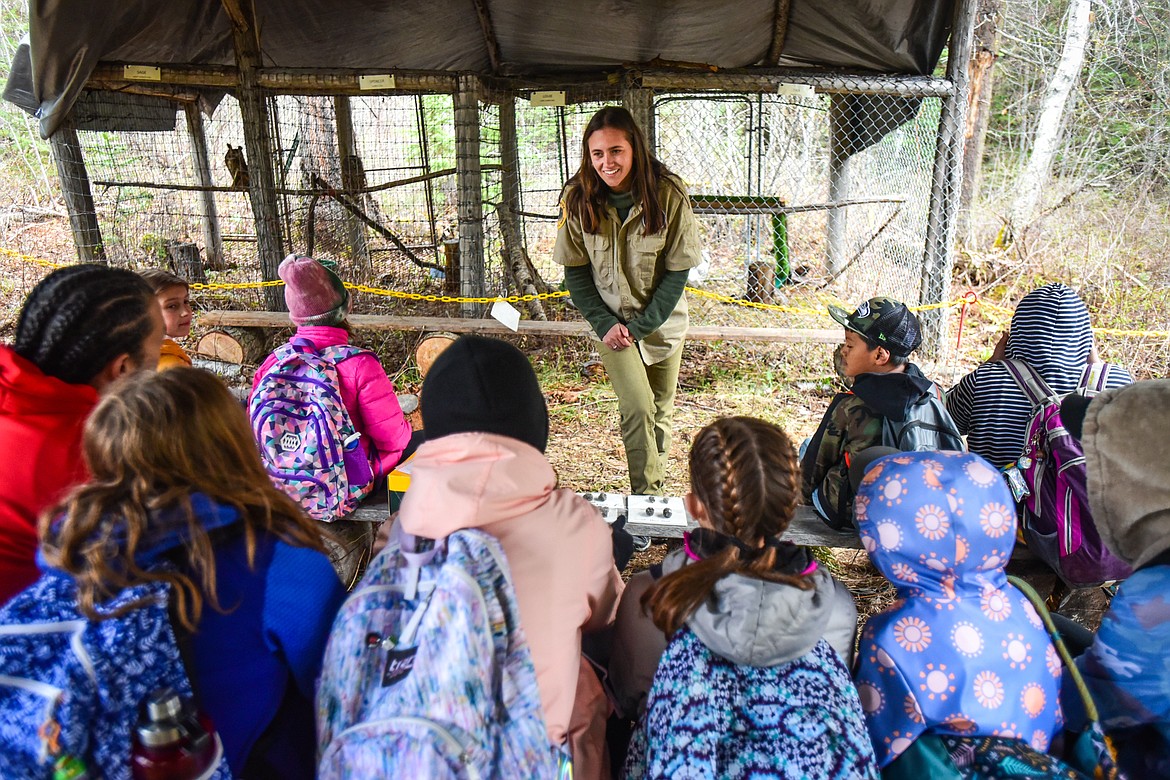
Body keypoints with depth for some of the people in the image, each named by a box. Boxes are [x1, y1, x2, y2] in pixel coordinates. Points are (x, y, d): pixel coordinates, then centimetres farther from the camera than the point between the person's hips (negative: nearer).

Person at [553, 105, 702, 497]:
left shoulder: (668, 194, -17)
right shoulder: (578, 199, -12)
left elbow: (677, 271, -11)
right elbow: (575, 271, -3)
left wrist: (640, 326, -15)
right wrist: (605, 324, -12)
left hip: (662, 321, 1)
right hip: (612, 322, -1)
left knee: (660, 413, 13)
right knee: (639, 409, -15)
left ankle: (653, 490, 33)